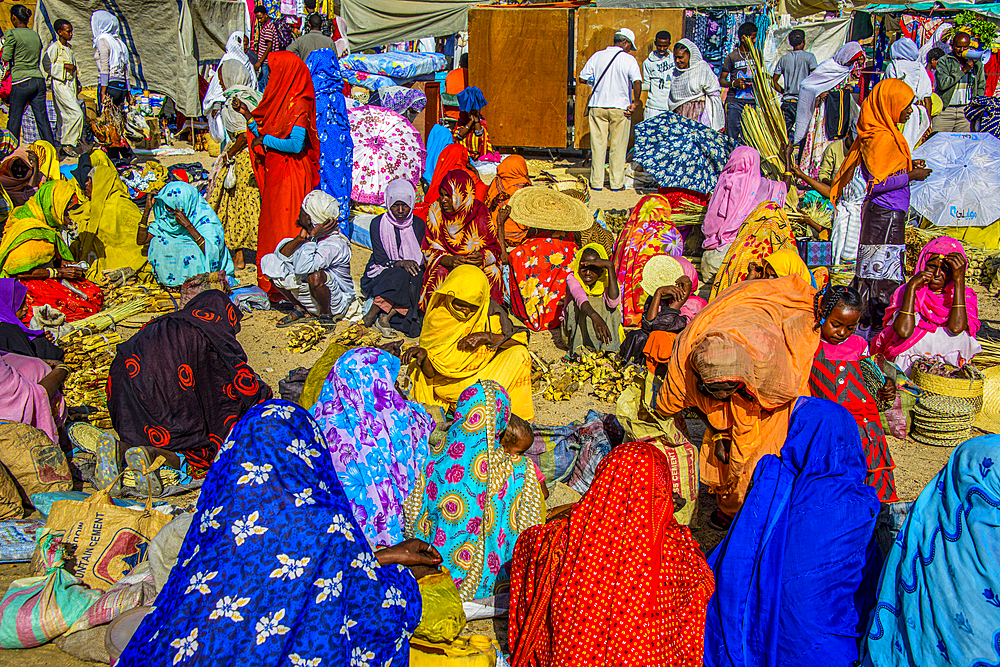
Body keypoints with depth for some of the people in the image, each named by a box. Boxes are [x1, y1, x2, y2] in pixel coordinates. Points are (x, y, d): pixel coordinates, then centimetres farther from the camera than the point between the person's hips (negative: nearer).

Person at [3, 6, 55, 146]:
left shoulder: (11, 34, -6)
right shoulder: (35, 34, 13)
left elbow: (6, 58, -6)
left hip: (21, 82, -6)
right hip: (39, 80, 6)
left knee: (14, 122, 4)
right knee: (42, 120, 5)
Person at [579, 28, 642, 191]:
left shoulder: (597, 56, 4)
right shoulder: (629, 59, -6)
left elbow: (583, 78, 5)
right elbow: (637, 82, -19)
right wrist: (635, 102, -10)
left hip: (597, 106, 2)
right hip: (620, 107, -2)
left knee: (597, 145, 7)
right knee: (618, 147, 6)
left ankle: (596, 182, 8)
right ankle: (617, 183, 10)